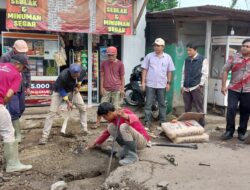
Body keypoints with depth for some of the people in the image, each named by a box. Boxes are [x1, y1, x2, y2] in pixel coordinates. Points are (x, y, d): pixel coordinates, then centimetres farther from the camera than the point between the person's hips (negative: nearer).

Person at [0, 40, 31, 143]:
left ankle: (13, 126, 35)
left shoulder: (24, 58, 6)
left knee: (21, 109, 15)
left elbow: (27, 72, 14)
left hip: (21, 89, 7)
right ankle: (17, 134, 1)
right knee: (14, 111, -7)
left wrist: (28, 86, 13)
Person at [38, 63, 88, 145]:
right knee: (52, 112, -13)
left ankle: (84, 129, 18)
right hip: (59, 90, -5)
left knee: (83, 107, 2)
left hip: (73, 90, 5)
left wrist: (78, 86, -8)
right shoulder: (63, 76, -40)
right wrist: (68, 102, -23)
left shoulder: (82, 72, -26)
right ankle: (45, 136, -10)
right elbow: (60, 89, -24)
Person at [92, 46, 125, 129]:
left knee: (116, 107, 4)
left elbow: (122, 77, 0)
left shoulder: (120, 64, -3)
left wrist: (122, 89, -3)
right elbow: (102, 76, 6)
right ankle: (97, 123, 13)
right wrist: (101, 87, 0)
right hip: (106, 89, 2)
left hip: (117, 89, -2)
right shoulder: (104, 63, 2)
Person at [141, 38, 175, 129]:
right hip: (150, 84, -1)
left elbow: (169, 71, 8)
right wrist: (143, 82, -5)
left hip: (162, 85, 1)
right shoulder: (149, 56, 1)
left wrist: (168, 83, 2)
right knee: (148, 104, 2)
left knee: (162, 104, 10)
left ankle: (163, 121, 21)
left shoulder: (167, 57, 5)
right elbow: (144, 70, 1)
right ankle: (147, 121, 9)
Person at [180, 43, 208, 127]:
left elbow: (205, 74, -4)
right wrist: (182, 86, 12)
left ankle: (201, 126, 7)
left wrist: (200, 85, -9)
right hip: (186, 88, 5)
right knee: (187, 108, 10)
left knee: (199, 109, -1)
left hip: (197, 88, -5)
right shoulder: (186, 60, 14)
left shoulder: (202, 60, -1)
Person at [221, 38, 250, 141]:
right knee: (231, 109, -7)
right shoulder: (234, 58, 3)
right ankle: (229, 131, 6)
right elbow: (225, 71, 3)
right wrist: (223, 85, -3)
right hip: (233, 89, -1)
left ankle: (241, 132, 21)